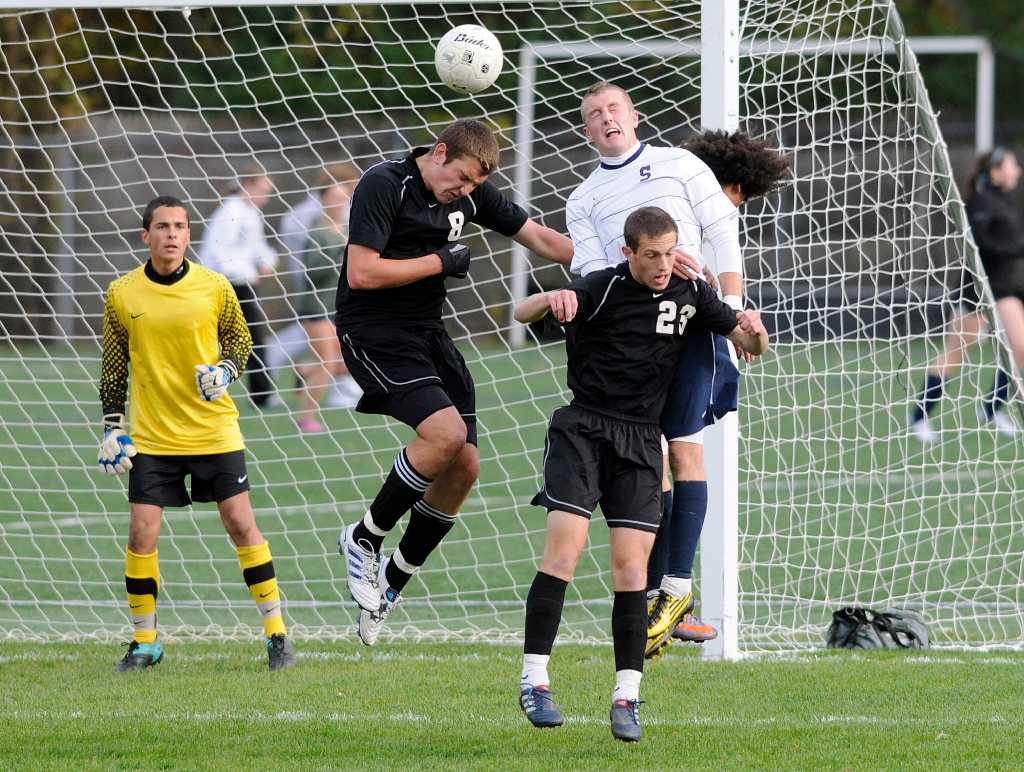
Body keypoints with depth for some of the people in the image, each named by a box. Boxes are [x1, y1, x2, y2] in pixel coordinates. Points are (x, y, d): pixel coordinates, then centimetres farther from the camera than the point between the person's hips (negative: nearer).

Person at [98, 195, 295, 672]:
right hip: (151, 436, 1)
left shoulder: (215, 288, -4)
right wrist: (112, 427, 6)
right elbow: (113, 366, 9)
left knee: (241, 525, -3)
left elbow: (240, 340, 10)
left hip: (214, 430, -1)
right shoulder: (121, 295, -1)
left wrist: (226, 371, -11)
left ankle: (276, 633, 6)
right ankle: (144, 642, 10)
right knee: (141, 534, -4)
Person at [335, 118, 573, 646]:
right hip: (373, 333, -8)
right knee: (446, 432, -26)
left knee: (463, 466, -1)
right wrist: (440, 262, -15)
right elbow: (362, 273, -21)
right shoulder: (383, 186, -15)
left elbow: (539, 237, 16)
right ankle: (364, 539, -8)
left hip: (428, 335, 8)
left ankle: (393, 580, 14)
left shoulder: (471, 194, 7)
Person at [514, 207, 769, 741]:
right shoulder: (602, 288, -8)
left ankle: (626, 698, -3)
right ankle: (534, 680, -11)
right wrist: (552, 299, -39)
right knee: (563, 548, -16)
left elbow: (753, 345, 12)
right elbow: (520, 313, -16)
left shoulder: (690, 293, 5)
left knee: (631, 566, -6)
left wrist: (752, 329, -13)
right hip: (582, 431, -3)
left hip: (640, 441, 3)